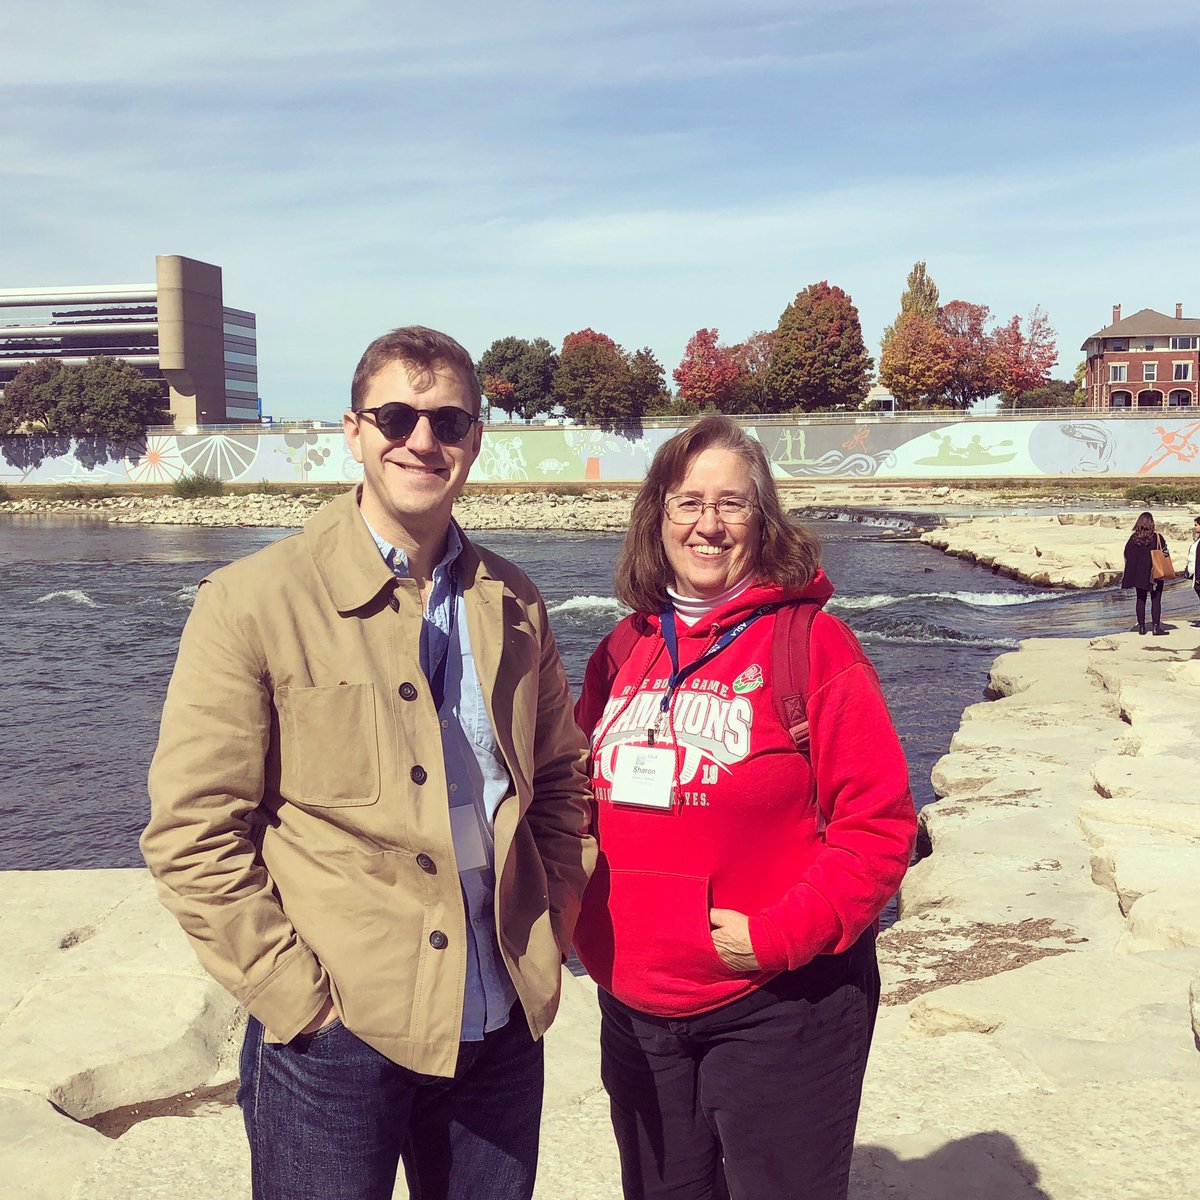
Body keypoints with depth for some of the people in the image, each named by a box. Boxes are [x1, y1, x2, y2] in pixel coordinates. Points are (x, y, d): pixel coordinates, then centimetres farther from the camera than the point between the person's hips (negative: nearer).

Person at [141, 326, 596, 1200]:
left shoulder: (513, 604, 5)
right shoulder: (254, 602, -9)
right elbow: (191, 833, -10)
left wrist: (553, 926, 4)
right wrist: (294, 991, -12)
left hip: (502, 1028, 5)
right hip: (336, 1036, -4)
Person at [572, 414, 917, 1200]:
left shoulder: (811, 641, -10)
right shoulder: (624, 650, 6)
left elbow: (880, 822, -13)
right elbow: (585, 804, 14)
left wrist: (778, 934, -19)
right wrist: (592, 928, 2)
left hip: (776, 1006, -5)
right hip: (635, 1007, 5)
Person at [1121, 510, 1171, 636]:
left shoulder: (1134, 538, -2)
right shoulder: (1157, 537, -10)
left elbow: (1127, 555, 1)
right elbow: (1165, 553, -8)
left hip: (1138, 574, 3)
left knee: (1140, 599, 10)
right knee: (1156, 600, 1)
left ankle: (1141, 626, 10)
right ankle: (1156, 626, -3)